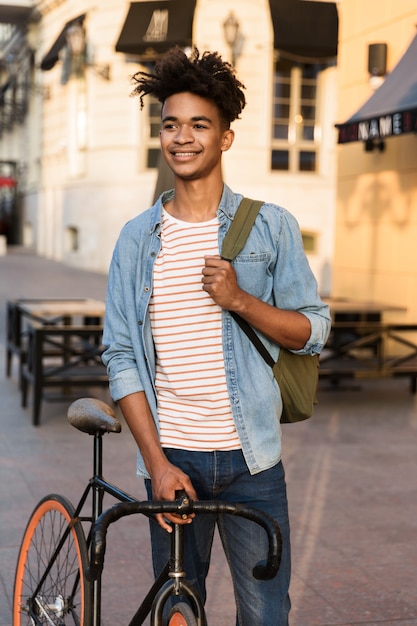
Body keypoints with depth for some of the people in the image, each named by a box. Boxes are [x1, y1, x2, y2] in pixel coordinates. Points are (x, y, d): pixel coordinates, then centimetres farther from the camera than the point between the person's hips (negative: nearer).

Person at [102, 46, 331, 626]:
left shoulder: (272, 226, 1)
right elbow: (121, 356, 1)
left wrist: (240, 300, -17)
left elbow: (312, 330, 2)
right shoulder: (137, 238, 4)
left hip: (251, 459, -1)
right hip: (171, 457, 1)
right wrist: (157, 462, -9)